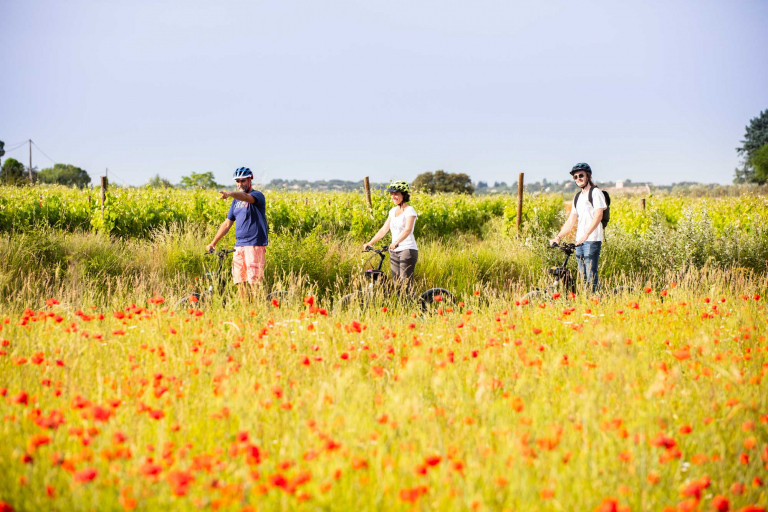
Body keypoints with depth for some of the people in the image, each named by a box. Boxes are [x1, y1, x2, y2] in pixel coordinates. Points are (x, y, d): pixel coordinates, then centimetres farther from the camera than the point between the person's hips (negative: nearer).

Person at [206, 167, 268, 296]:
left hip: (255, 244, -7)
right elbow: (227, 224, 20)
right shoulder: (236, 201, 17)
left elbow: (245, 197, -28)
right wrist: (213, 243, 18)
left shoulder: (258, 196, -4)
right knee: (240, 281, 2)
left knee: (254, 280, -11)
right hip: (239, 245, 7)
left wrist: (229, 194, -46)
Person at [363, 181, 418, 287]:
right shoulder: (393, 211, 14)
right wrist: (370, 243, 1)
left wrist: (396, 242, -39)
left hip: (408, 250, -7)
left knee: (405, 285, -13)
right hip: (394, 253, 7)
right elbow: (384, 230, 13)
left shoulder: (409, 210, -7)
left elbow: (408, 230, -23)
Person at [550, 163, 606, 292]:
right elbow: (571, 221, 20)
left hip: (592, 240, -8)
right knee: (583, 277, 7)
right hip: (579, 241, 8)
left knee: (591, 276, -12)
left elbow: (598, 216, -16)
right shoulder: (578, 197, 20)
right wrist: (558, 237, 8)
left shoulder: (595, 193, -3)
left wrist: (585, 235, -26)